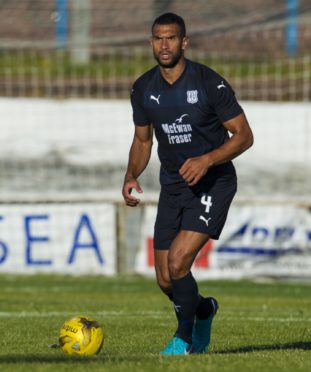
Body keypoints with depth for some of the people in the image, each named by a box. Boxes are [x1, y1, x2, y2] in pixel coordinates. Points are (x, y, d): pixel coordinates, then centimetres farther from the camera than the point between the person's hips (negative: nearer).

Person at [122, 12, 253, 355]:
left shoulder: (210, 83, -13)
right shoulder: (143, 89, 2)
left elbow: (243, 135, -10)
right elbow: (142, 140, 15)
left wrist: (206, 160, -25)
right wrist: (131, 177, -3)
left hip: (212, 184, -5)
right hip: (172, 187, 6)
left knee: (177, 262, -21)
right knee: (165, 281, 5)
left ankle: (184, 337, 1)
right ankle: (203, 309, 39)